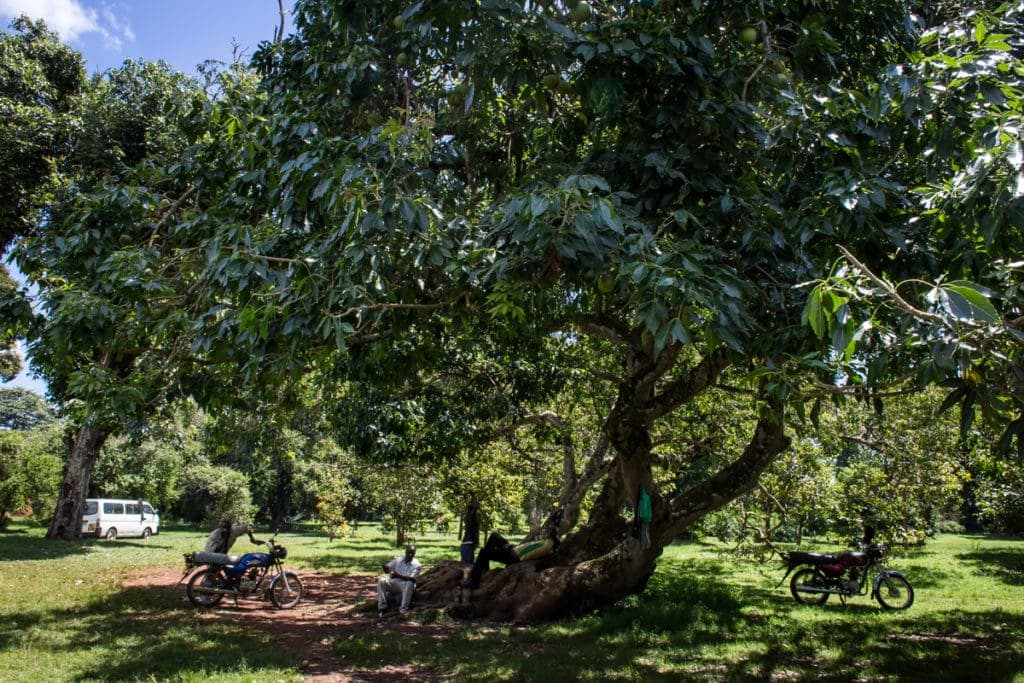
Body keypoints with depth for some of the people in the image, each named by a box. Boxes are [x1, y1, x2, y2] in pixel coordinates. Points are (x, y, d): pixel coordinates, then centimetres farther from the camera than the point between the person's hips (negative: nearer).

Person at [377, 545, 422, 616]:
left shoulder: (416, 565, -3)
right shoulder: (398, 559, 9)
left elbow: (412, 578, -16)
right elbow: (387, 570, 10)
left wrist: (399, 576, -29)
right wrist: (385, 567, -17)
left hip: (405, 584, -3)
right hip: (393, 582, 3)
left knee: (409, 584, -38)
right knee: (381, 581, -24)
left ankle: (403, 609, -36)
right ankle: (382, 606, -21)